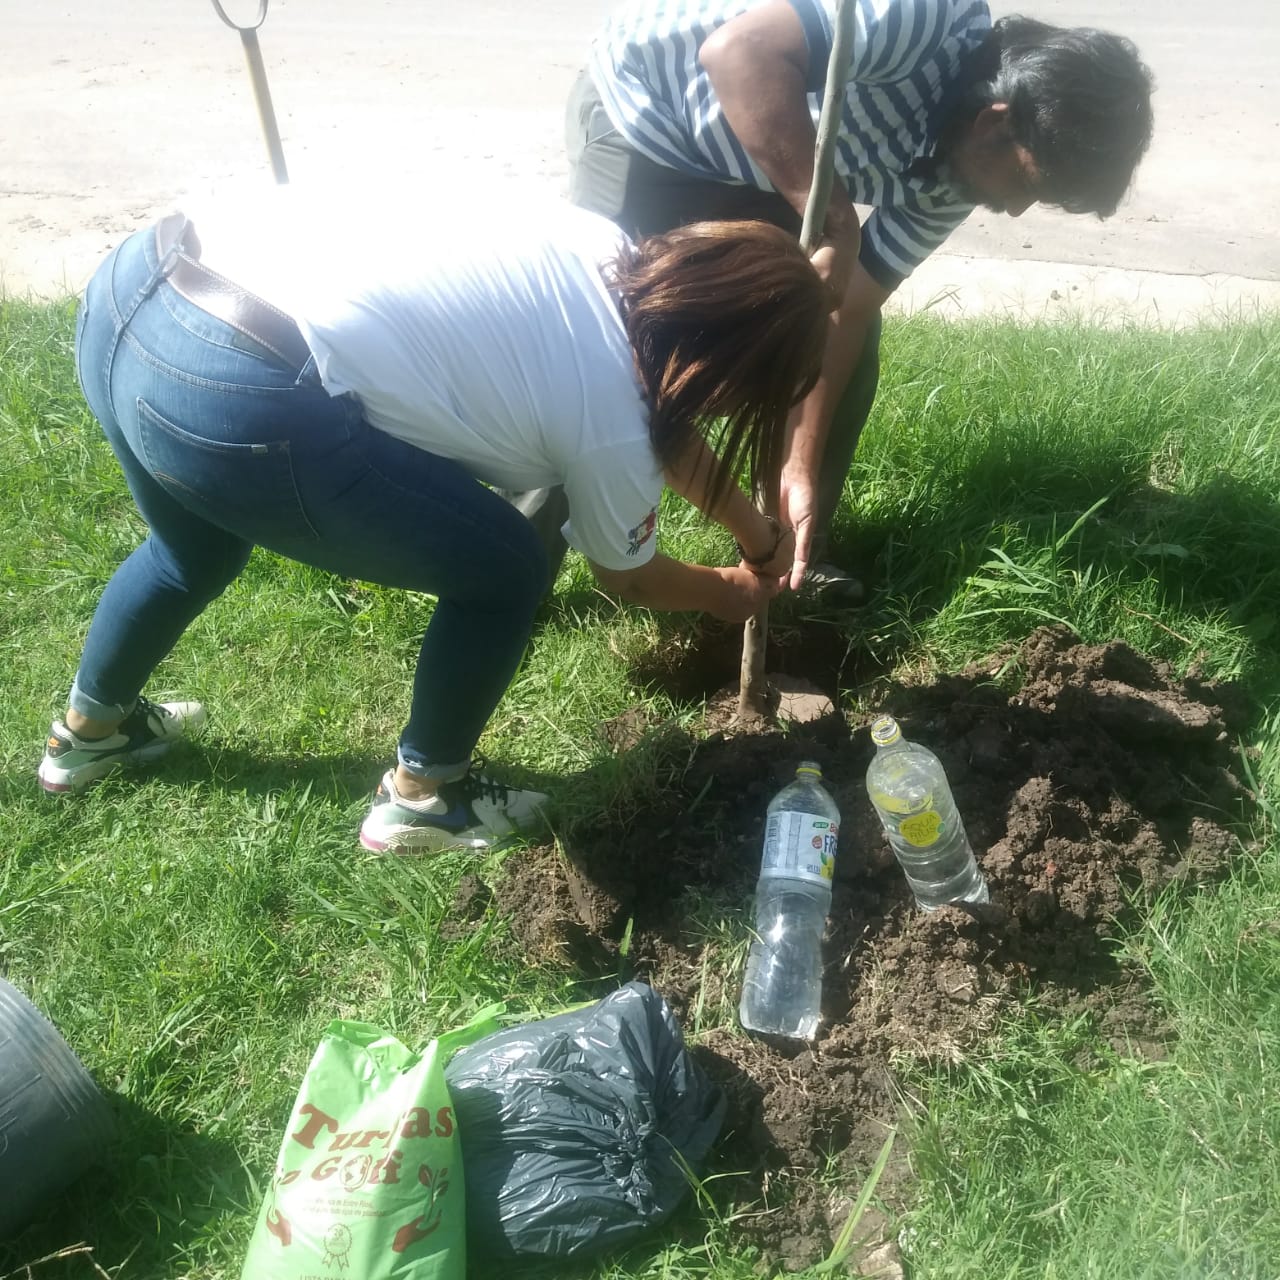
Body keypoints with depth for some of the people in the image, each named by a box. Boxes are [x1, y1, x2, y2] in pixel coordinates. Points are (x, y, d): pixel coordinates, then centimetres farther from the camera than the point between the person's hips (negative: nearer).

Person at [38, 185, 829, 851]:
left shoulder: (604, 253, 16)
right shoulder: (609, 423, -2)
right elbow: (630, 578, 18)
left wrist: (762, 535, 43)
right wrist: (734, 592, 38)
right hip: (236, 406, -9)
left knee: (197, 551, 37)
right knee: (503, 575, 9)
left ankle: (91, 728, 62)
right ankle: (424, 797, 31)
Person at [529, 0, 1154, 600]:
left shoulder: (951, 174, -7)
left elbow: (847, 308, -7)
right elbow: (738, 50, -41)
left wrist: (802, 470, -12)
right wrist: (835, 222, -41)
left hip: (750, 180, 7)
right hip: (642, 107, -7)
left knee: (851, 344, 1)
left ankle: (802, 549, 17)